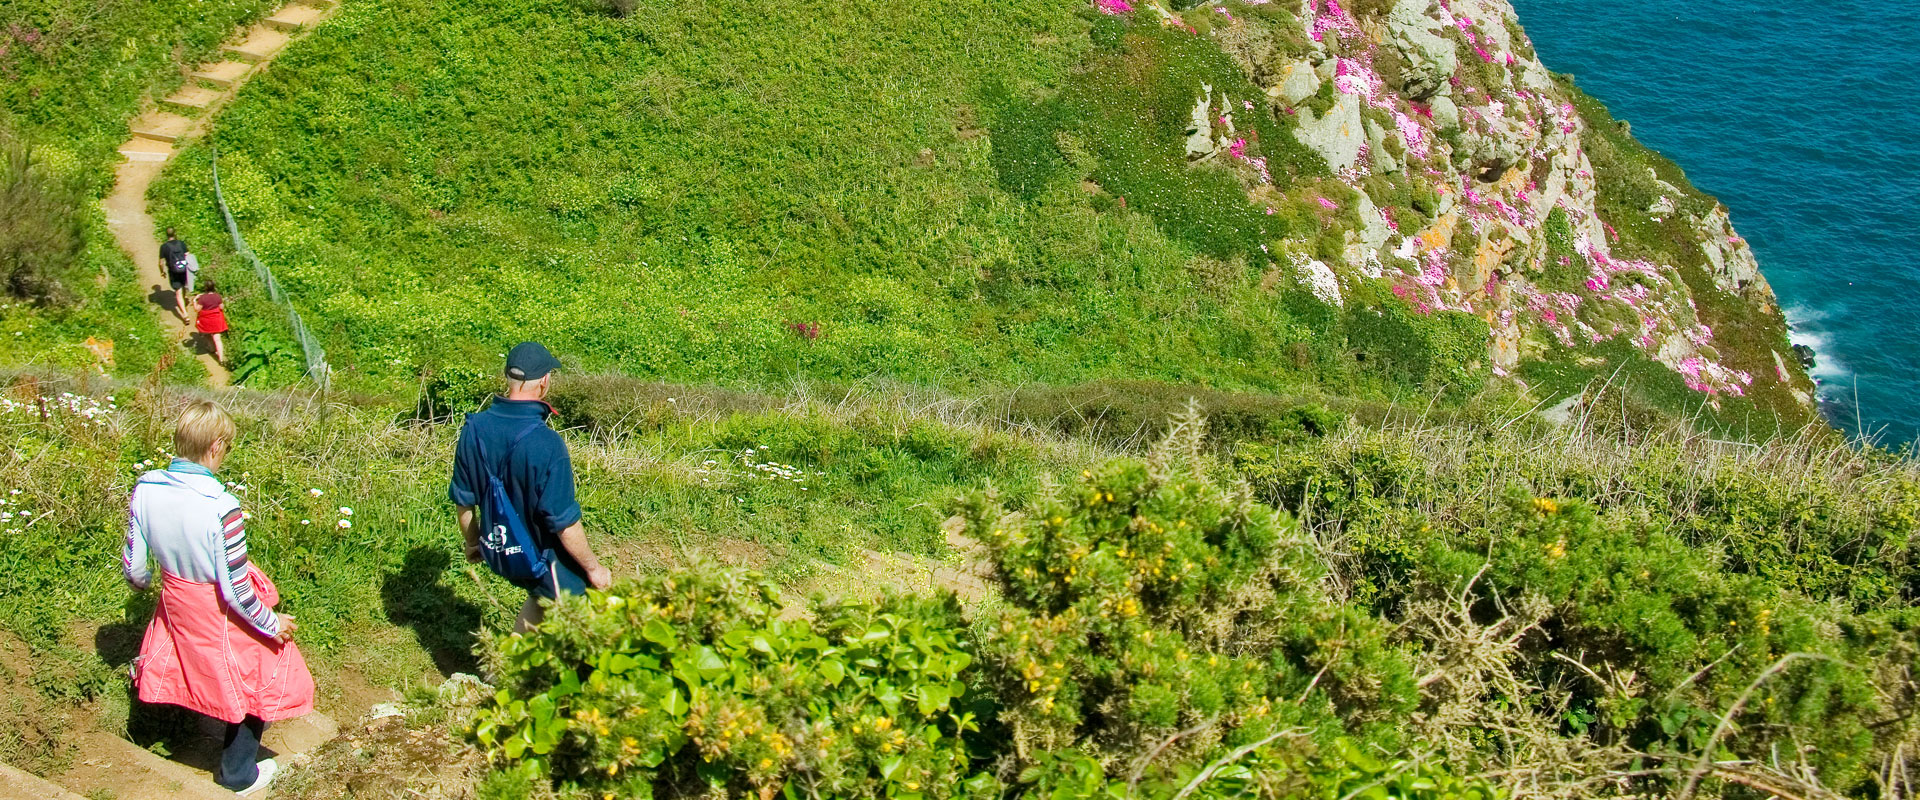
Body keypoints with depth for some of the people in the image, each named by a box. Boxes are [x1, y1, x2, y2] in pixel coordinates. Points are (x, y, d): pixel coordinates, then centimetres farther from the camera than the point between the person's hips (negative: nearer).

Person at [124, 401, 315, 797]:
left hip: (175, 600, 6)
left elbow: (132, 567, -2)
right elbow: (236, 590, -25)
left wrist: (144, 583, 21)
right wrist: (272, 624, -9)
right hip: (220, 614, -6)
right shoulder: (221, 508, -32)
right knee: (258, 683, 19)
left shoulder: (144, 490, -14)